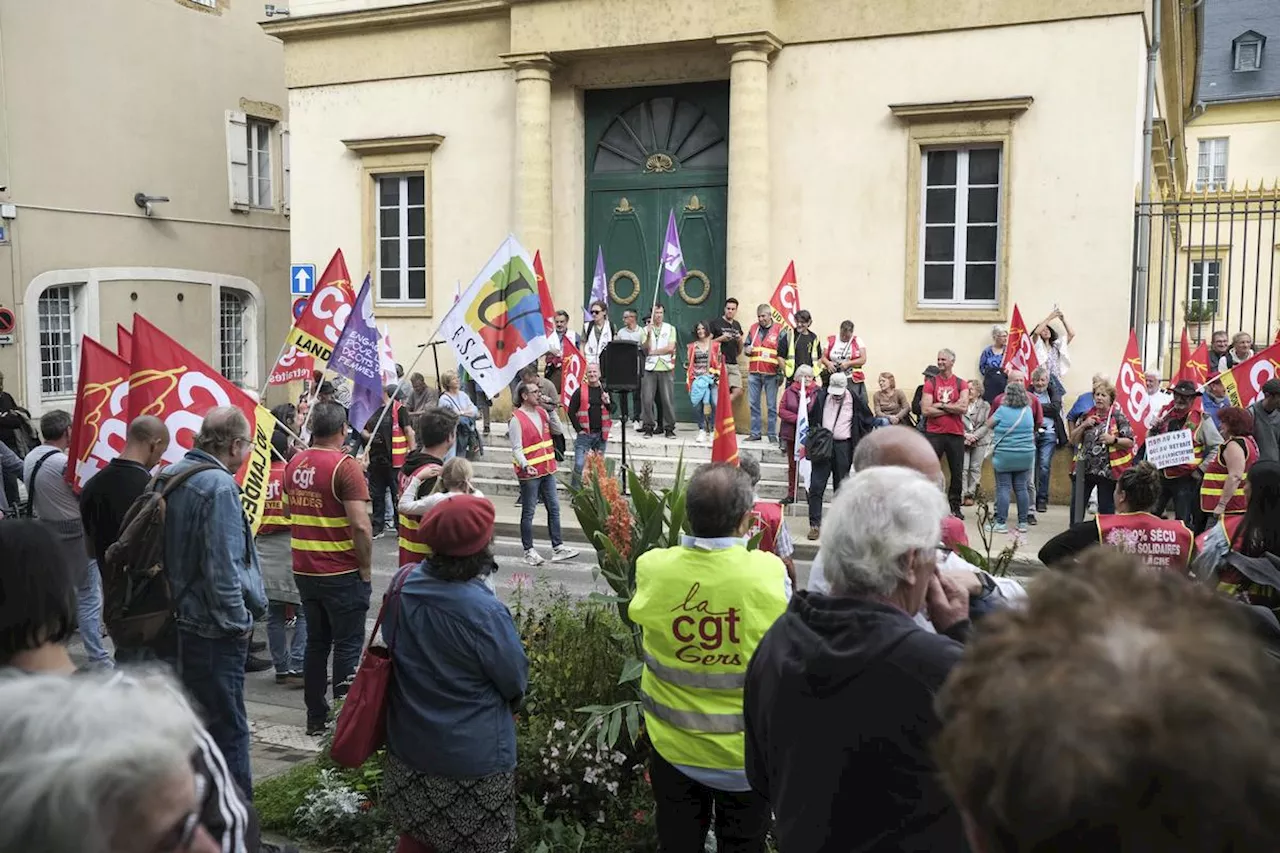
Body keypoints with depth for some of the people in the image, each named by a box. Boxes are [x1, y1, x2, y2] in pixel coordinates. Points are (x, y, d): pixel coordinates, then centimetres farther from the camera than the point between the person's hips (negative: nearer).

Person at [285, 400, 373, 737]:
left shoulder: (294, 464, 5)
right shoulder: (345, 466, -16)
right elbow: (360, 525, -22)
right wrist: (366, 569, -11)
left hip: (304, 570, 6)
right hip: (342, 573, -6)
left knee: (316, 642, 16)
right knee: (347, 646, 4)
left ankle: (316, 717, 23)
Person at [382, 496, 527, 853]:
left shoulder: (403, 585, -11)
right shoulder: (485, 612, -29)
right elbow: (516, 681, -13)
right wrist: (501, 703, 10)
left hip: (408, 744, 5)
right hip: (472, 759, -5)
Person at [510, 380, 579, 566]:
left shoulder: (542, 412, 10)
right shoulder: (517, 419, -12)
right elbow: (516, 448, -16)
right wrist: (526, 466, -30)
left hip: (547, 469, 7)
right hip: (529, 473, -7)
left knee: (554, 508, 9)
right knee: (528, 512, 2)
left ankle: (557, 547, 15)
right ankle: (529, 551, 10)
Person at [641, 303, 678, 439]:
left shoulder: (670, 328, 7)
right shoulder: (646, 329, 9)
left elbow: (671, 348, -4)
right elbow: (645, 349, -1)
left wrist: (653, 351, -3)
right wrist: (649, 335, -15)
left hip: (665, 368, -1)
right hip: (650, 368, 1)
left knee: (667, 399, -3)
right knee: (647, 399, -4)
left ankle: (669, 428, 4)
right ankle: (649, 427, 5)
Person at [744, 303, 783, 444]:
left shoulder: (779, 330, 1)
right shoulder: (753, 328, 13)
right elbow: (746, 346, 21)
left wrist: (781, 370, -13)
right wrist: (747, 349, -2)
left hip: (771, 374, -4)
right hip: (754, 373, 4)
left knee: (771, 405, 0)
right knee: (753, 404, 7)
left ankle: (772, 434, 6)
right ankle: (755, 433, 15)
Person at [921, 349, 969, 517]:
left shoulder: (960, 383, 5)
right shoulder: (930, 383, 2)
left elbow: (963, 407, -10)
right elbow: (925, 410, -8)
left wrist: (940, 405, -10)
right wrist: (951, 409, -8)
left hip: (956, 434, 1)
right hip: (934, 433, -1)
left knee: (957, 473, 8)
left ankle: (955, 506, 19)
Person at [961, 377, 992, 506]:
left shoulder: (985, 406, 3)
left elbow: (986, 425, -2)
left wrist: (975, 436, -13)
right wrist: (965, 435, -14)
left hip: (979, 442, 1)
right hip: (963, 441, -1)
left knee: (975, 468, 2)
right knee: (963, 468, -7)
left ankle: (970, 494, 9)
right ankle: (962, 494, -3)